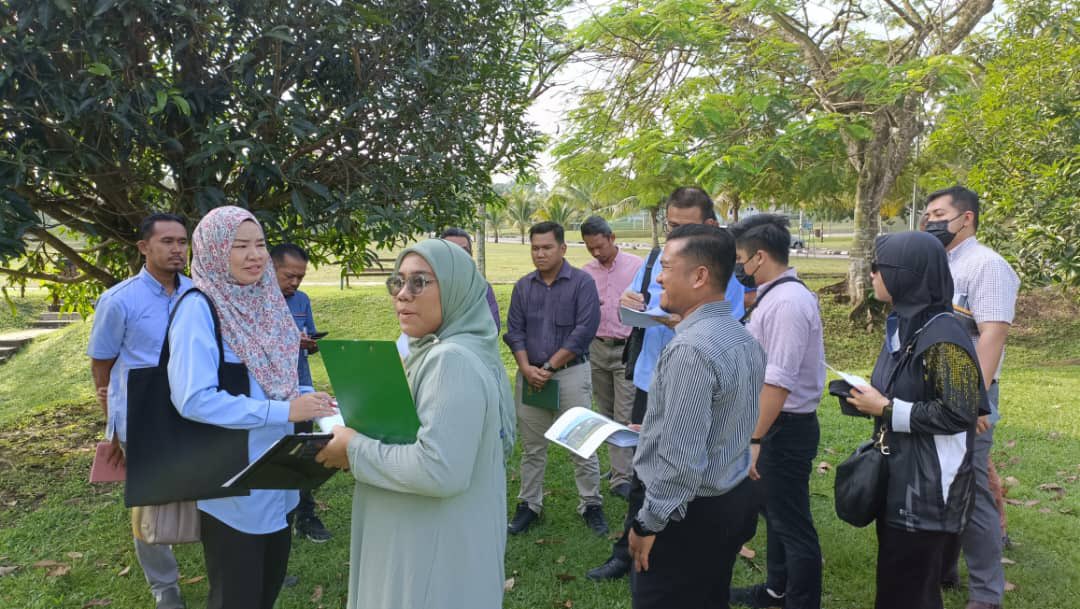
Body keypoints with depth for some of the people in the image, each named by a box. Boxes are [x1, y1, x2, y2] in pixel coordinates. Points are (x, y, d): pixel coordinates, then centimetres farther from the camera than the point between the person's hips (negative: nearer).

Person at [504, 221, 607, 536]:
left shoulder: (582, 282, -5)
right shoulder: (523, 286, 9)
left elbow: (585, 330, -12)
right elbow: (514, 331, 6)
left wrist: (550, 367, -12)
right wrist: (527, 368, -10)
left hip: (571, 372, -3)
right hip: (530, 375, 4)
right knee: (532, 447, 11)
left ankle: (591, 505, 17)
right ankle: (529, 505, 23)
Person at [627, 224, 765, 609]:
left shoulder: (691, 348, -25)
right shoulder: (744, 339, 5)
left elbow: (682, 459, -27)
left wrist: (648, 523, -16)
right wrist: (653, 429, 20)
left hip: (688, 512, -9)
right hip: (732, 499, 9)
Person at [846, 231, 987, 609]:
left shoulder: (943, 337, -22)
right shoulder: (902, 324, 7)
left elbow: (959, 414, -24)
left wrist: (886, 409, -19)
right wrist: (871, 398, 2)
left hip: (928, 486, -9)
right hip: (897, 474, 9)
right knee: (893, 576, 21)